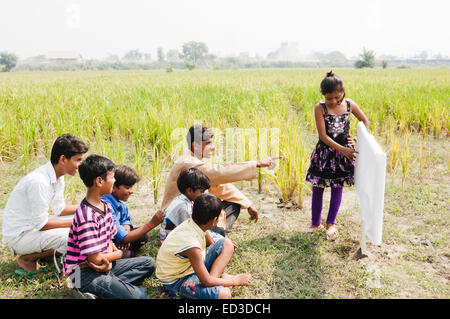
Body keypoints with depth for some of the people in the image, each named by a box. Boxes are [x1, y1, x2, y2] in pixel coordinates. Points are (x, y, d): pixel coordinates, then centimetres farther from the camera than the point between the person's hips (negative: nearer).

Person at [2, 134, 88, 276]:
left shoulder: (57, 176, 0)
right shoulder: (38, 181, -28)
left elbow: (59, 209, 11)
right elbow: (41, 224, -24)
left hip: (35, 225, 9)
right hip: (18, 236, -9)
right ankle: (27, 258, -4)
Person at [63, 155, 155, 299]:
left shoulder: (106, 207, 6)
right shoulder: (87, 217, -24)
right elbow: (95, 259, -23)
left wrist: (108, 262, -12)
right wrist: (118, 254, -2)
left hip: (103, 265, 9)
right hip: (84, 272, -9)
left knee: (148, 263, 7)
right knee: (138, 295, -23)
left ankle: (113, 284, -5)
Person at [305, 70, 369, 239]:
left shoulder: (349, 105, -5)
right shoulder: (320, 108, -14)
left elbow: (365, 121, 12)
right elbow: (323, 136, -17)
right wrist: (343, 149, -24)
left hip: (344, 152, 2)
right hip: (324, 152, -2)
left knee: (337, 187, 11)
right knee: (317, 188, 6)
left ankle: (331, 223, 28)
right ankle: (316, 223, 24)